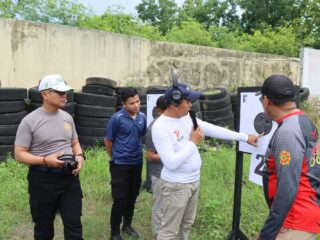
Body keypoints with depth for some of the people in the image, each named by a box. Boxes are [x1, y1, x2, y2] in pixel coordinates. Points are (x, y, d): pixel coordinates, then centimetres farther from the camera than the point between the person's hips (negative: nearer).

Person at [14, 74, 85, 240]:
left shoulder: (67, 117, 5)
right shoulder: (29, 121, -11)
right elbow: (19, 154, -10)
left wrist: (79, 156, -6)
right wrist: (45, 160, -24)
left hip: (69, 177, 4)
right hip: (42, 179, -4)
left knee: (74, 225, 8)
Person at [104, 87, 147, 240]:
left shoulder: (142, 117, -1)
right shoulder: (117, 118, -15)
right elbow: (108, 140, -5)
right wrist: (115, 158, 6)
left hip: (137, 163, 5)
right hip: (120, 165, -5)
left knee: (132, 197, 16)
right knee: (120, 200, 2)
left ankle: (127, 225, 36)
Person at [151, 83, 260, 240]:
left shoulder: (187, 117, 1)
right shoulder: (160, 127, -23)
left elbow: (213, 129, 6)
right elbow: (171, 163, -27)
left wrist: (245, 137, 8)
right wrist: (193, 142, -19)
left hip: (194, 180, 8)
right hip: (176, 185, -8)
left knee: (186, 225, 22)